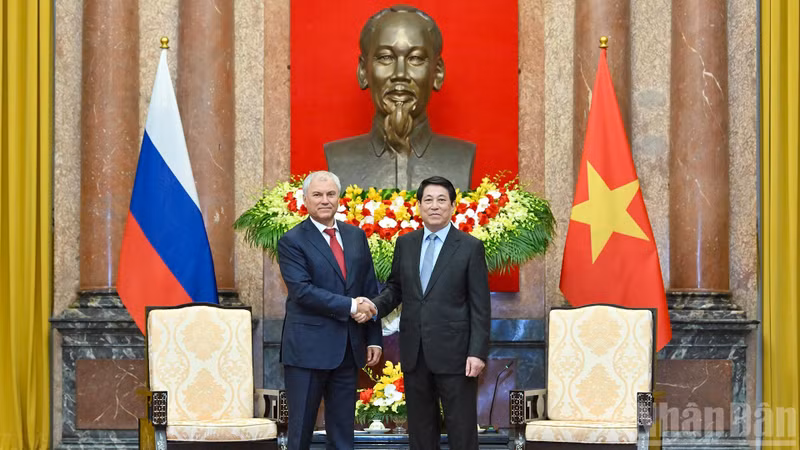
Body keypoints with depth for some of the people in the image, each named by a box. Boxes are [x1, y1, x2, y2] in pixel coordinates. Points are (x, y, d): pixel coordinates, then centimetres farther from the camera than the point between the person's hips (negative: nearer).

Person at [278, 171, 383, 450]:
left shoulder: (357, 237, 11)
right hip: (308, 349, -5)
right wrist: (350, 306, -19)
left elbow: (371, 290, 13)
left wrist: (374, 339, 8)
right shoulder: (292, 242, -5)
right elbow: (302, 291, -17)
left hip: (348, 350, 5)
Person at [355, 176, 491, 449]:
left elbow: (480, 306, -5)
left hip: (453, 352, -4)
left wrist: (478, 352, -12)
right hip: (414, 352, 4)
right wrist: (374, 307, -6)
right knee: (420, 427, 12)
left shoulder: (470, 247, -3)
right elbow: (395, 289, 15)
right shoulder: (405, 244, 9)